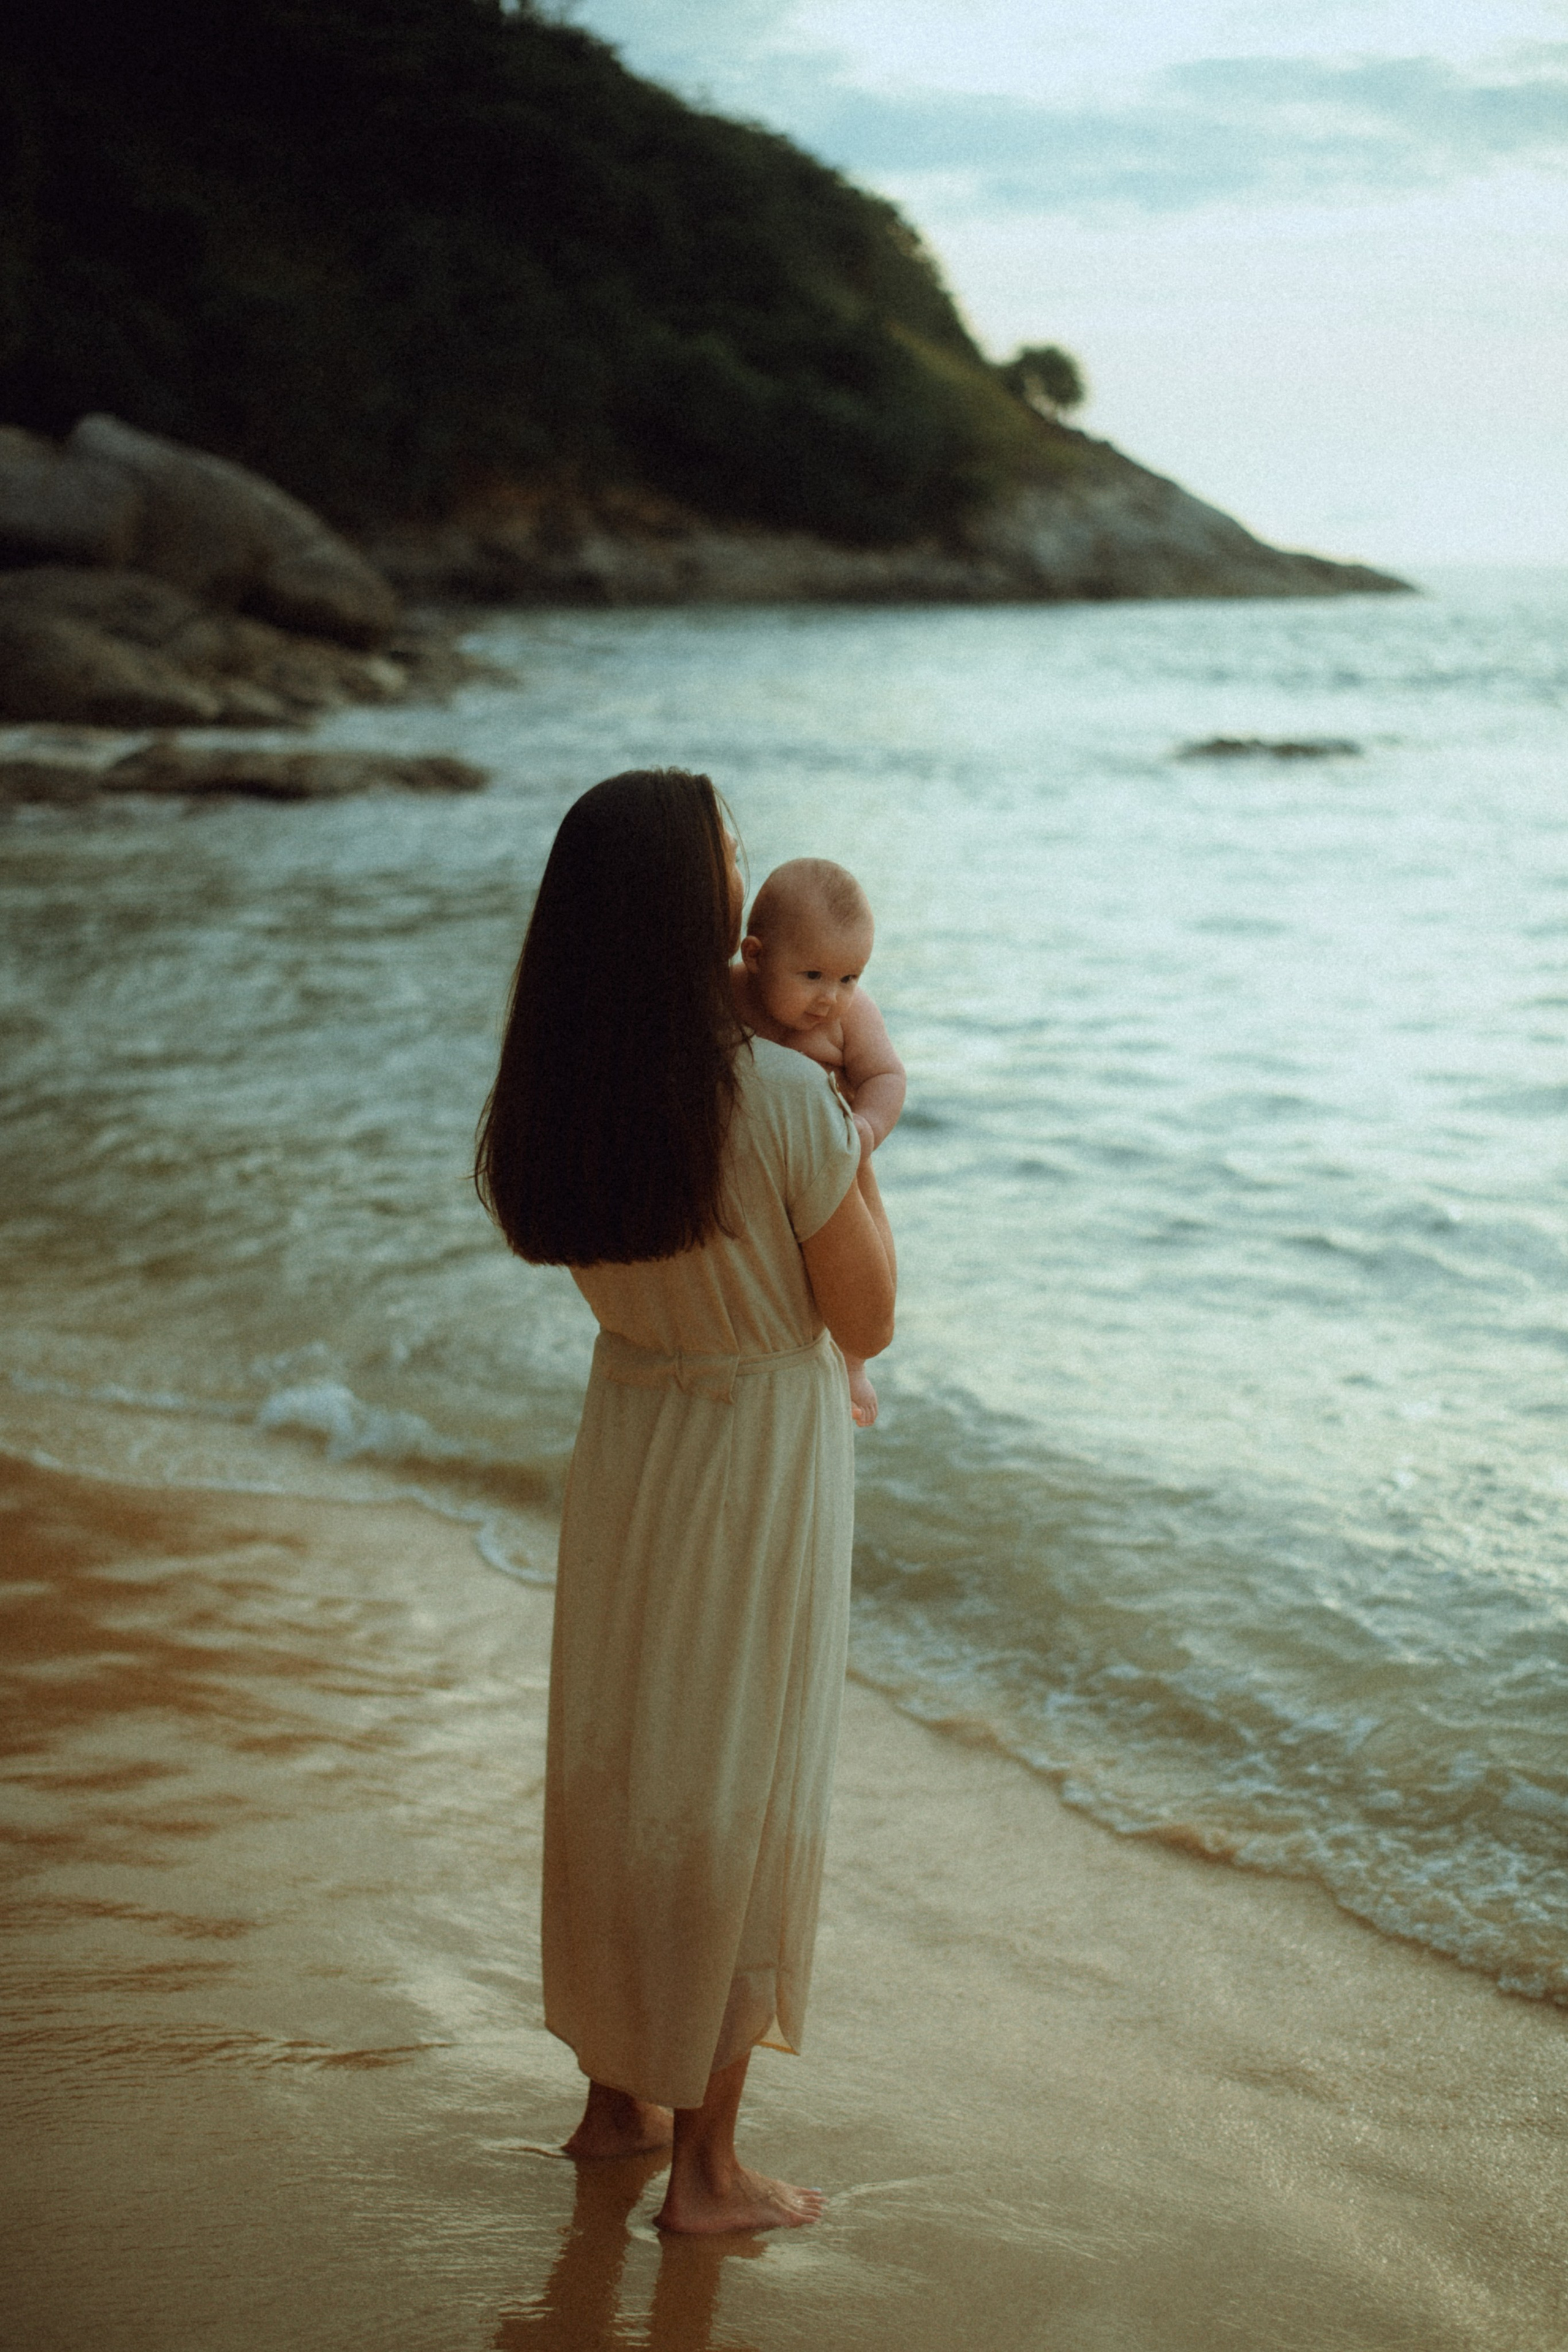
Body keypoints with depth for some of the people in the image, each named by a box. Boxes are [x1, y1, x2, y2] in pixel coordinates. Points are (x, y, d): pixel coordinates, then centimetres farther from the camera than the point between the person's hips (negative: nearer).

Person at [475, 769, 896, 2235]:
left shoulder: (552, 1100, -10)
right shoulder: (782, 1098, -27)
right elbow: (867, 1322, -15)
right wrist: (866, 1136, -6)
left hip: (626, 1436, 6)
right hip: (764, 1450, -5)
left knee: (609, 1757, 19)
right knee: (738, 1786, 7)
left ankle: (614, 2094, 36)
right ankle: (705, 2163, 19)